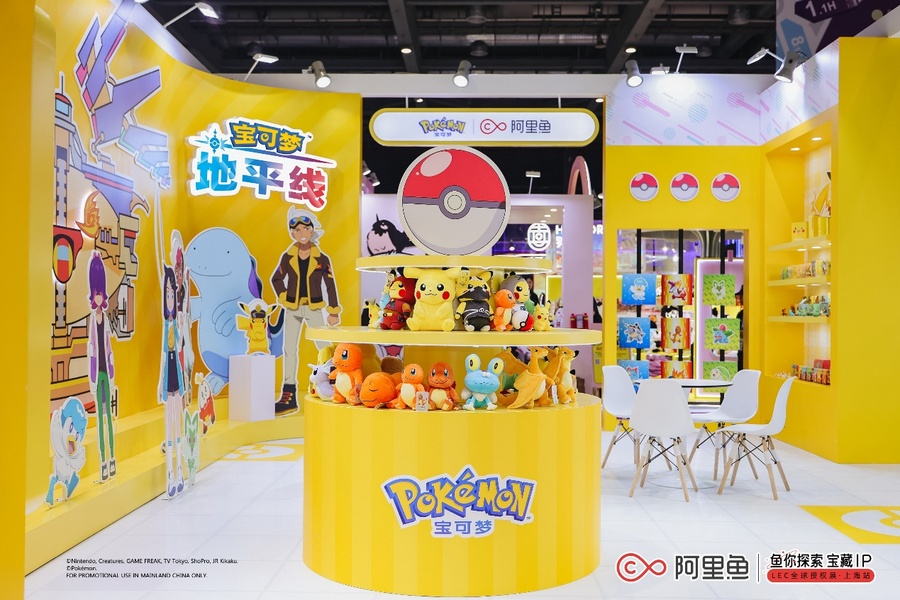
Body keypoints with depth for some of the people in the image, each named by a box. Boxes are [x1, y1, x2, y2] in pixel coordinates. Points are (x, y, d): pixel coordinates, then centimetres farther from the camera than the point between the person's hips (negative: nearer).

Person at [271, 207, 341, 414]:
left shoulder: (322, 259, -3)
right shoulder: (288, 257, 2)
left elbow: (330, 286, -2)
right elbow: (276, 279, 14)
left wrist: (334, 312, -5)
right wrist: (283, 298, 0)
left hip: (314, 308, -2)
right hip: (292, 309, 2)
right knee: (289, 349, 3)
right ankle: (289, 397, 8)